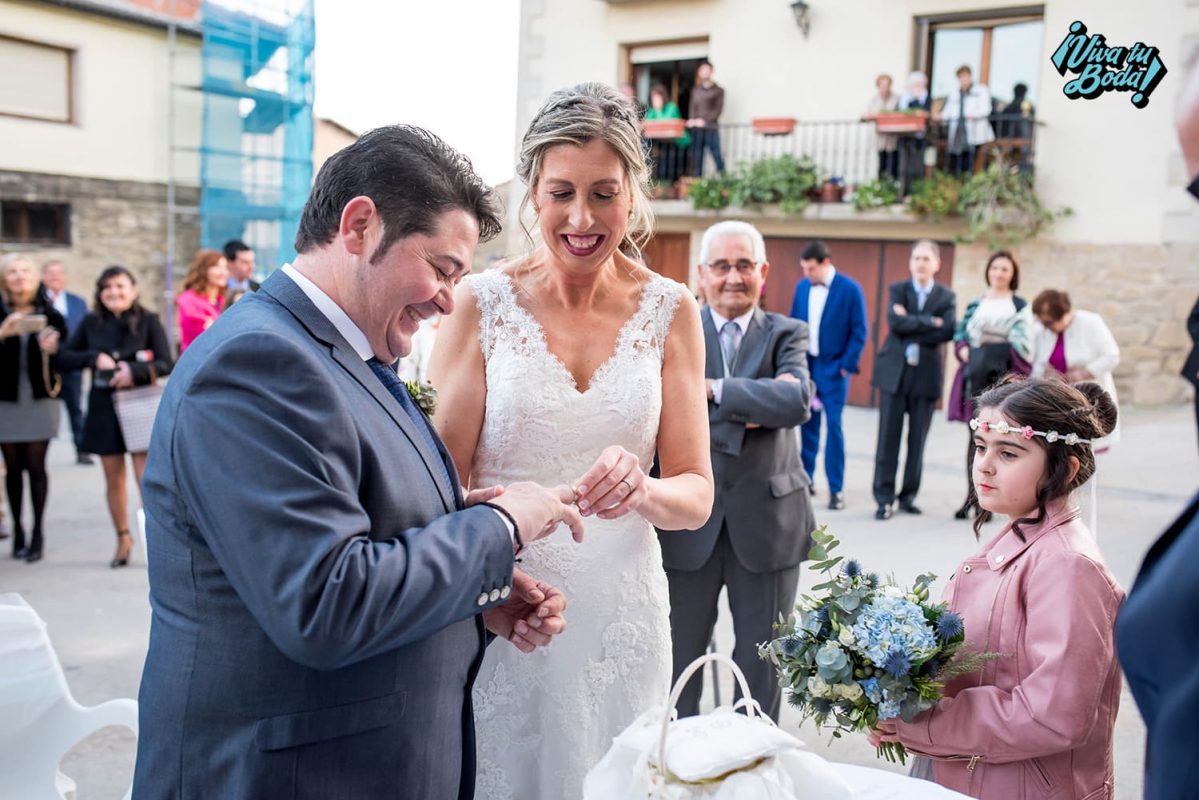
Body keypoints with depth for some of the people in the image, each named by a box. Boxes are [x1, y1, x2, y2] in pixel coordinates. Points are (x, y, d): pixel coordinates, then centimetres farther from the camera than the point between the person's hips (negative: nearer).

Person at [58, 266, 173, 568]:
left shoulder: (148, 320, -3)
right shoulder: (91, 323, 5)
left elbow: (165, 364, -6)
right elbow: (65, 355, 6)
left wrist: (135, 371, -22)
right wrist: (94, 358, -11)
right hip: (104, 408, 3)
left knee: (146, 476, -9)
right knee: (113, 478, 11)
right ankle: (123, 538, 26)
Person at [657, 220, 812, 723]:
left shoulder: (787, 334, 3)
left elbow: (797, 401, -16)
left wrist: (715, 389, -17)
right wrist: (753, 405, -19)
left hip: (768, 519, 1)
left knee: (762, 658, 13)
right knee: (680, 654, 13)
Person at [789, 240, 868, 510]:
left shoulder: (850, 289, -9)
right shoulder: (802, 286, 4)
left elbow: (860, 332, -6)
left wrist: (846, 366, -9)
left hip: (833, 367, -4)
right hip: (805, 364, 4)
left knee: (833, 425, -4)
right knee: (807, 422, 9)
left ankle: (836, 488, 2)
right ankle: (805, 477, 21)